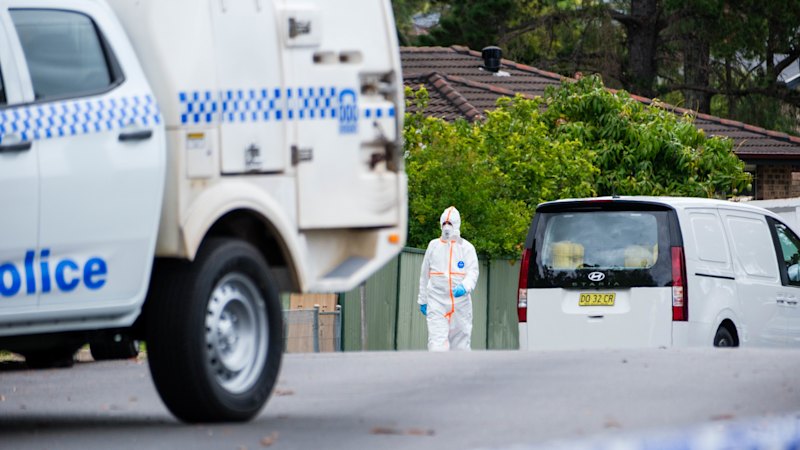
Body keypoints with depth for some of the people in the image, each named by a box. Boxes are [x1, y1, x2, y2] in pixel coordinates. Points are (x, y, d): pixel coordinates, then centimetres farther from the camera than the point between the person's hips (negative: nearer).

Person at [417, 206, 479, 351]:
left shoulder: (466, 247, 4)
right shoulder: (433, 246, 10)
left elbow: (472, 272, -5)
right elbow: (425, 275, 16)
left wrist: (464, 287, -26)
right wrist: (422, 300, 17)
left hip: (460, 300, 0)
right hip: (437, 300, 0)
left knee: (461, 344, 8)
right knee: (436, 341, -14)